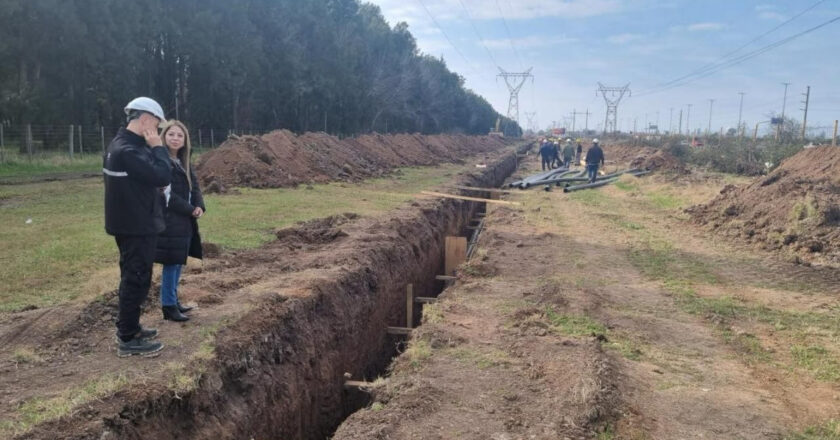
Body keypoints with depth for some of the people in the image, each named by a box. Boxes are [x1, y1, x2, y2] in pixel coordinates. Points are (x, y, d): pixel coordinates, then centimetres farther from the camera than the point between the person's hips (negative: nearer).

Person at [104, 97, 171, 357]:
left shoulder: (121, 144, 12)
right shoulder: (128, 150, -23)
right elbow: (162, 176, -26)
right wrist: (158, 147, -16)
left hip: (130, 223, 11)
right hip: (137, 226, -11)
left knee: (132, 277, 20)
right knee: (137, 279, -3)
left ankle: (129, 328, 32)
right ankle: (127, 340, 6)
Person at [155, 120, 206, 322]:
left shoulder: (184, 162, 13)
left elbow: (195, 187, 10)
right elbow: (166, 195, -17)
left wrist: (200, 207, -9)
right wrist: (191, 209, -12)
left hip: (185, 220, 8)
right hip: (169, 220, -8)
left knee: (179, 262, 13)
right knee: (171, 263, -3)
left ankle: (174, 301, 24)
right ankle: (168, 306, 6)